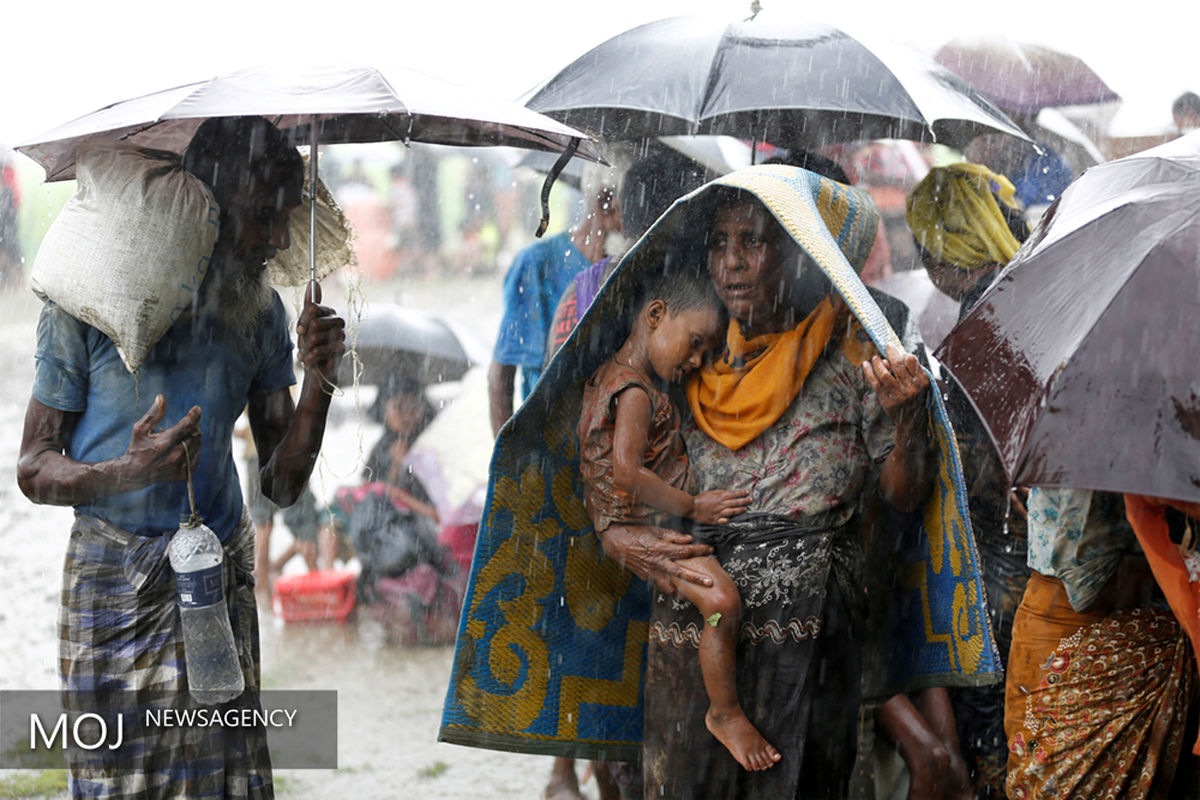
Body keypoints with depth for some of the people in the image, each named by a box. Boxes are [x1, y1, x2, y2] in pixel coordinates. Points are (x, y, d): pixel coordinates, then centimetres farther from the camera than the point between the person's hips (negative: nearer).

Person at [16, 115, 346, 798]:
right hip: (115, 587, -3)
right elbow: (35, 469, -6)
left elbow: (283, 485, 6)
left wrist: (320, 384, -10)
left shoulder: (260, 312, 5)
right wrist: (129, 472, -25)